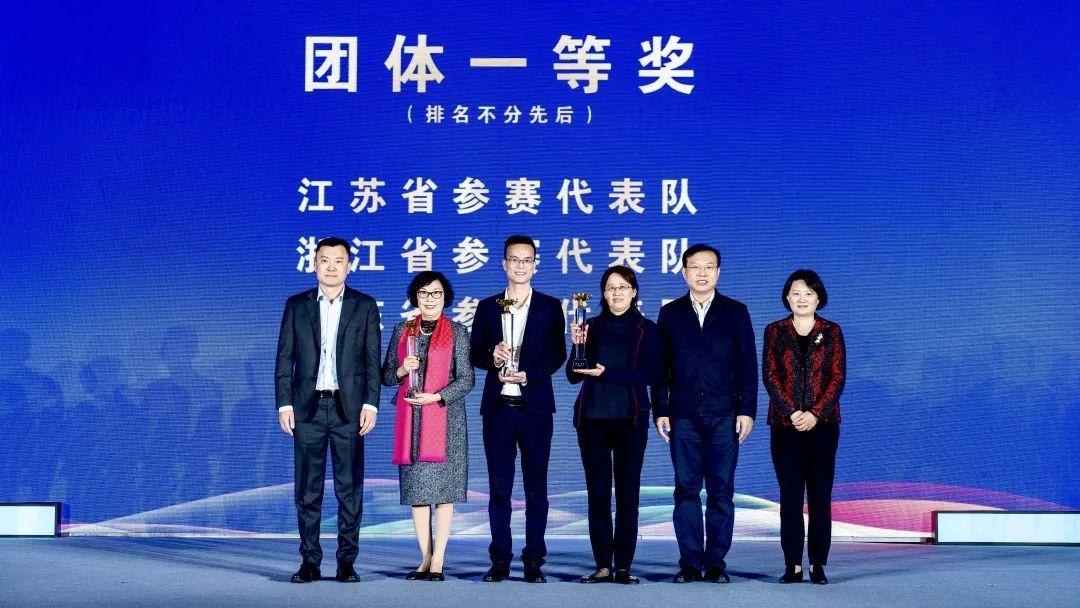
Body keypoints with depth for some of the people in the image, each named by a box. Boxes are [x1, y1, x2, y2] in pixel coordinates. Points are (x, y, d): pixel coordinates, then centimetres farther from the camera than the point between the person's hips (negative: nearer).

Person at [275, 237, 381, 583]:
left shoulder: (365, 306, 6)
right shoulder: (297, 305, 8)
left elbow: (372, 360, 3)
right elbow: (284, 359, 6)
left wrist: (370, 404, -6)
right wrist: (284, 405, -2)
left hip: (349, 408, -1)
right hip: (307, 408, 1)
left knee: (349, 487, 1)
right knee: (307, 489, 3)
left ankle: (346, 561, 9)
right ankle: (310, 561, 10)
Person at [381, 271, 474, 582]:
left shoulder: (457, 332, 3)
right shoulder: (402, 331, 11)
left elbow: (466, 379, -1)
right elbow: (385, 376, 12)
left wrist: (437, 396, -14)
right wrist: (401, 371, -9)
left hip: (445, 418, -3)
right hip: (411, 420, 3)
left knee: (443, 488, -5)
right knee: (417, 489, 3)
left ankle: (438, 562, -2)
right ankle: (425, 559, 9)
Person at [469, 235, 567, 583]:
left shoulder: (550, 307, 6)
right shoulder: (487, 307, 11)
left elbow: (558, 355, 0)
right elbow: (475, 355, 9)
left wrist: (528, 375, -14)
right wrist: (492, 359, -12)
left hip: (534, 406, -1)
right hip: (498, 407, 2)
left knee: (536, 487, 2)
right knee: (499, 486, 3)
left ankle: (534, 561, 8)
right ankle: (500, 561, 9)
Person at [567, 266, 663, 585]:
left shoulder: (646, 330, 5)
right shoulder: (592, 326, 10)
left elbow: (651, 374, -7)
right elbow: (573, 376, 7)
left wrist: (607, 374, -14)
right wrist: (578, 346, -10)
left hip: (630, 419, -2)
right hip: (592, 418, 2)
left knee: (627, 494, -1)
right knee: (597, 493, 2)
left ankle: (623, 567, 3)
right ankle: (602, 566, 6)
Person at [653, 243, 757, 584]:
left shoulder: (735, 312, 8)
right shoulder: (670, 313, 10)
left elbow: (748, 365, 5)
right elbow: (660, 366, 8)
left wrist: (747, 410, -3)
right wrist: (660, 411, 1)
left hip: (725, 415, -1)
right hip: (683, 415, 1)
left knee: (721, 490, 1)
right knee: (686, 489, 0)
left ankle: (716, 563, 6)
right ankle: (690, 563, 5)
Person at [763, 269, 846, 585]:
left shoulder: (831, 332, 7)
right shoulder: (775, 331, 7)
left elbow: (838, 377, 1)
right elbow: (770, 376, 0)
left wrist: (815, 413, -12)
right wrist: (792, 412, -12)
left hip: (823, 423, 0)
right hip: (785, 425, 0)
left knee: (820, 495, 1)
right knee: (790, 495, 0)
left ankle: (818, 565, 5)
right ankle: (793, 565, 3)